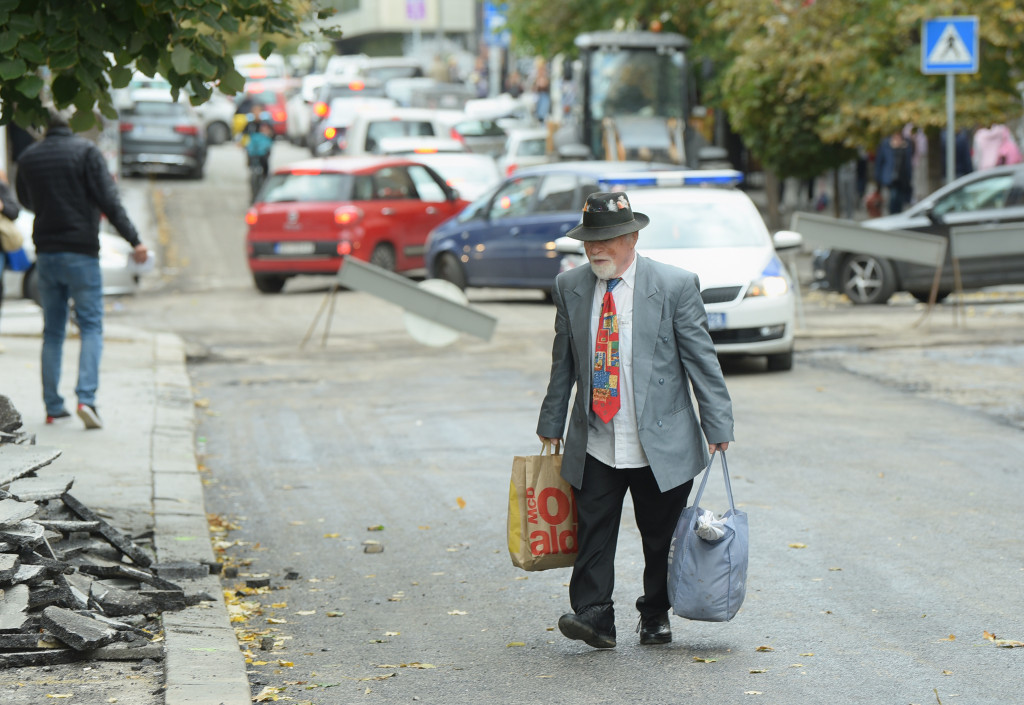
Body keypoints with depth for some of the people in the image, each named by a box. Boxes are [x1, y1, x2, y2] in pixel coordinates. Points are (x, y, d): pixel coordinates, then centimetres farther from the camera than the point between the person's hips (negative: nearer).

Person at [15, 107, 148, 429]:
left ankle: (52, 406, 10)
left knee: (52, 331, 11)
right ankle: (86, 398, -16)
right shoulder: (86, 151, -6)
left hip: (46, 254, 4)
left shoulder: (28, 158, 6)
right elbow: (108, 200, -13)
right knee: (91, 327, 0)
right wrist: (134, 240, -13)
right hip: (81, 252, -4)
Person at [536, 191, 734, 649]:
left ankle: (655, 616, 23)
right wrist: (551, 424, 15)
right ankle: (593, 617, -6)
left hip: (661, 444, -2)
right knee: (593, 532, -7)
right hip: (594, 446, 2)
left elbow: (702, 360, -3)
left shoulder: (675, 286, -5)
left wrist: (717, 427, -7)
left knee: (661, 538, 7)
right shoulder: (569, 288, 5)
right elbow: (563, 364, 14)